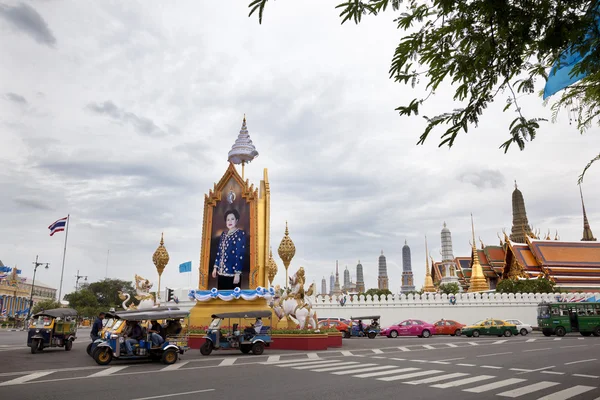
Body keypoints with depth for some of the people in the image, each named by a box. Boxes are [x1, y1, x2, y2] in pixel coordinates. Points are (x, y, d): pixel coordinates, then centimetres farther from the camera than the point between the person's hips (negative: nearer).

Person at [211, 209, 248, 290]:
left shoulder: (241, 234, -8)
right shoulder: (224, 234, 13)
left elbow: (241, 254, -14)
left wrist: (237, 273, -18)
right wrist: (215, 267, 13)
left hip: (232, 273, -6)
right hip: (221, 272, 7)